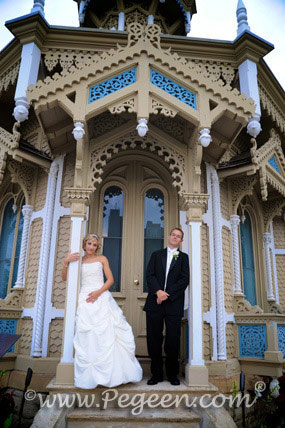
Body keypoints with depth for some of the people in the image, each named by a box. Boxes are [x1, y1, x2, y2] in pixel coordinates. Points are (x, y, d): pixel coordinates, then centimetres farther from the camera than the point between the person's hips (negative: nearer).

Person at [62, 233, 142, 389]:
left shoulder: (102, 259, 11)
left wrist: (98, 292, -10)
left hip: (102, 298, 0)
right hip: (85, 301, 0)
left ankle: (113, 372, 4)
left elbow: (110, 279, 5)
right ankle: (89, 375, 5)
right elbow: (65, 278, 6)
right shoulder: (78, 260, 12)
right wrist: (66, 262, -11)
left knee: (109, 334, -5)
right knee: (87, 337, -4)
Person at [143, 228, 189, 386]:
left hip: (174, 303, -1)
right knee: (154, 339, 4)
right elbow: (150, 275, 4)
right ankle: (156, 374, 17)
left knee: (173, 340, 1)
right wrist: (158, 291, -14)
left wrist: (167, 294, -11)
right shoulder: (156, 255, 15)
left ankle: (173, 374, 18)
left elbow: (185, 279, -1)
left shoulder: (184, 257, 11)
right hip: (155, 302, 1)